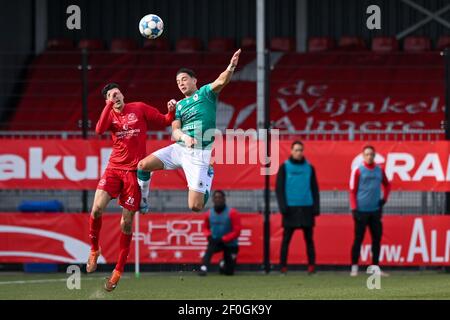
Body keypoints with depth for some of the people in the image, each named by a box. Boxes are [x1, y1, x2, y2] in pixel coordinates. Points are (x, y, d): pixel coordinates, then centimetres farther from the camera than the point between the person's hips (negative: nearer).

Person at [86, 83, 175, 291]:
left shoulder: (139, 109, 4)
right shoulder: (110, 115, 8)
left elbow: (164, 121, 10)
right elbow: (99, 129, -14)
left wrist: (172, 111, -10)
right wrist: (110, 105, -16)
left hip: (134, 171, -2)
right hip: (114, 168, 2)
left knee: (126, 223, 1)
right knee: (97, 208, -19)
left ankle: (119, 270, 11)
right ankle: (94, 250, 6)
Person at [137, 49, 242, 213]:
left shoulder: (205, 93, 4)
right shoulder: (179, 105, 17)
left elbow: (221, 81, -16)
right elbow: (174, 131, 3)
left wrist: (231, 67, -38)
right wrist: (184, 137, -21)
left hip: (198, 154, -5)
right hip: (179, 149, 5)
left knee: (196, 207, -10)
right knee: (143, 165, -10)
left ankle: (208, 175, 22)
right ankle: (141, 202, 14)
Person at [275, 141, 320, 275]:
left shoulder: (309, 167, 10)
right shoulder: (284, 167, 4)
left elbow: (314, 188, 11)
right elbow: (279, 188, 0)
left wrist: (316, 207, 2)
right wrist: (283, 206, -10)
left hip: (307, 208, 2)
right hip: (290, 208, -2)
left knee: (309, 238, 3)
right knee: (286, 239, -1)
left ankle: (311, 265, 4)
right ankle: (283, 266, 0)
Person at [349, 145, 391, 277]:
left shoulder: (379, 170, 9)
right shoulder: (357, 170, -2)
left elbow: (387, 185, 24)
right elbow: (352, 190, -4)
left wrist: (384, 198, 10)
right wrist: (354, 208, -11)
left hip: (375, 210, 4)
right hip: (361, 210, -4)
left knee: (377, 238, 4)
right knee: (358, 238, -3)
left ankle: (375, 267, 10)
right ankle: (354, 267, 0)